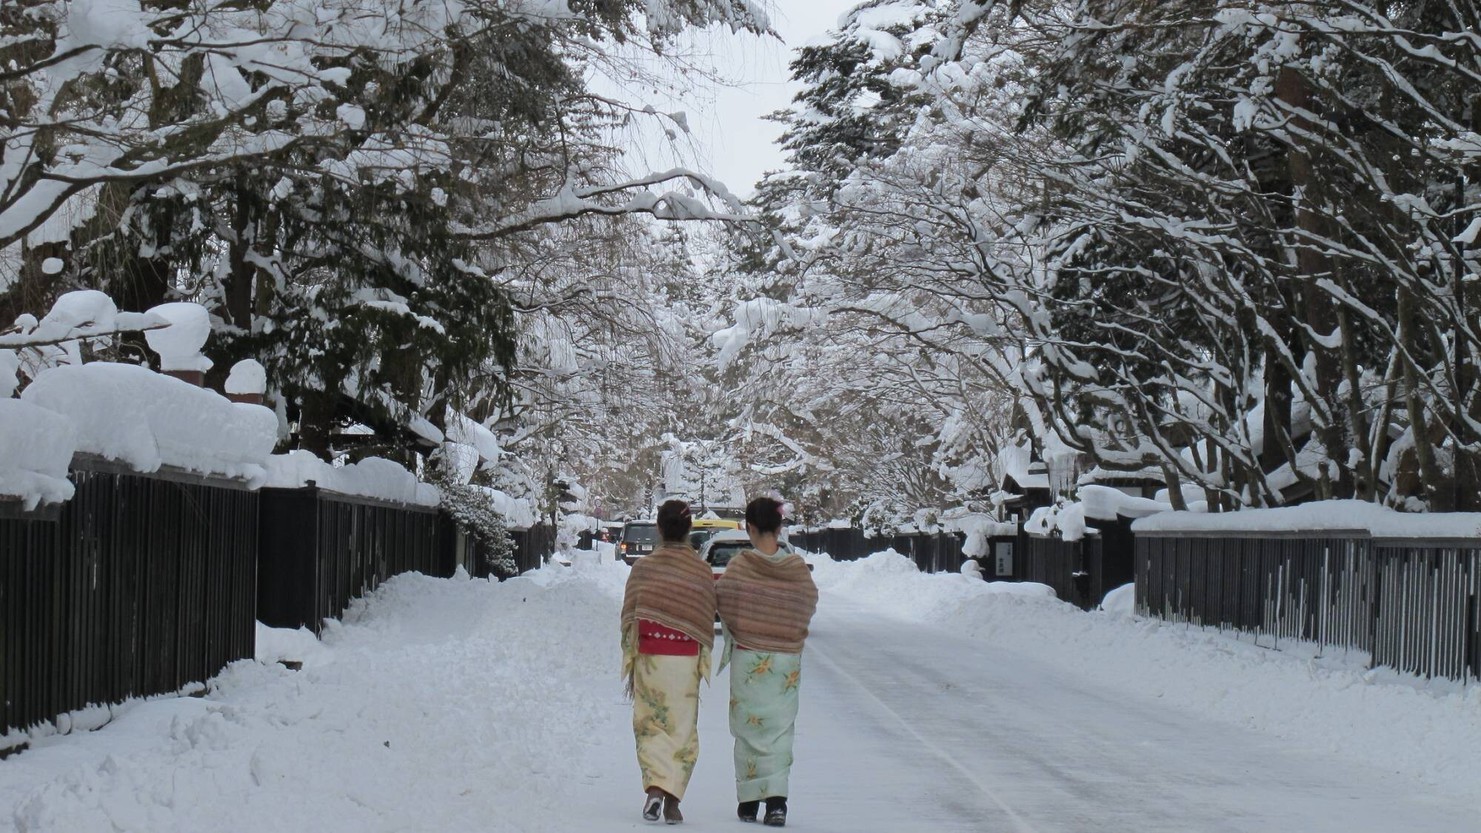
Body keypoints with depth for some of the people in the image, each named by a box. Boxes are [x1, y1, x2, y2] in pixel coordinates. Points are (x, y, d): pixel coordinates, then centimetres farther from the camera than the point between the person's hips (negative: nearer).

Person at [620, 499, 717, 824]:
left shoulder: (643, 567, -2)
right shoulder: (702, 571, 0)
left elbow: (629, 618, 2)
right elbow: (707, 621, 5)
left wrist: (629, 665, 10)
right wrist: (703, 664, 15)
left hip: (649, 656, 0)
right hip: (686, 660, 0)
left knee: (649, 725, 8)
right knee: (682, 728, 7)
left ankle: (654, 787, -11)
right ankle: (673, 798, 0)